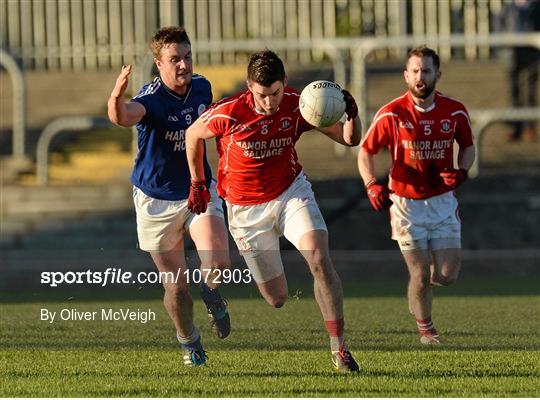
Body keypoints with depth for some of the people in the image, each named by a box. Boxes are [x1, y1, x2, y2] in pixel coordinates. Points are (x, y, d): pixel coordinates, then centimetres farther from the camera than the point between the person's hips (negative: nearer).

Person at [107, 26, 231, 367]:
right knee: (177, 286, 3)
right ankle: (189, 340, 33)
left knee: (218, 262, -22)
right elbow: (124, 117, -47)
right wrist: (117, 98, -69)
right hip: (157, 201, -3)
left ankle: (211, 291, 15)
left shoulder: (202, 87, -4)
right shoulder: (152, 98, -22)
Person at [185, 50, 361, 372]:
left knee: (319, 259, -25)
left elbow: (350, 139, -11)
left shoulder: (298, 105, -16)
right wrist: (197, 183, 5)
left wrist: (352, 115, -32)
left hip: (291, 193, 1)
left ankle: (339, 346, -19)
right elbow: (193, 135, 0)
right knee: (277, 300, 0)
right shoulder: (228, 114, -22)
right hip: (246, 210, -1)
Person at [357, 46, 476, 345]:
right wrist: (372, 185, -20)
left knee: (447, 275, -3)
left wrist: (462, 171, -8)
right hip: (406, 204, -2)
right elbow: (365, 151, -3)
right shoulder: (391, 114, -12)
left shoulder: (455, 112, -4)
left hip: (443, 201, 2)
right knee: (420, 276, -6)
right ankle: (425, 327, 22)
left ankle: (423, 278, 34)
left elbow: (468, 146, 13)